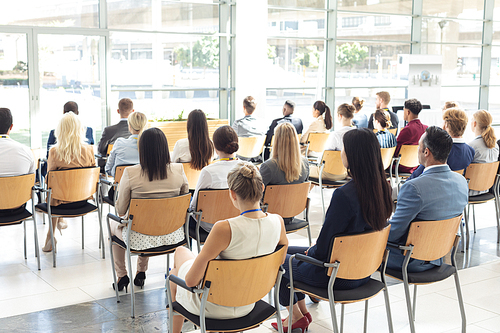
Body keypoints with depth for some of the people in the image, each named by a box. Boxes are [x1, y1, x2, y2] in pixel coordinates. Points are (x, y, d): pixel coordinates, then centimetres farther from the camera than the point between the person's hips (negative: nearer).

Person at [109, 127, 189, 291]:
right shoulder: (178, 170, -11)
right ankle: (141, 272, 47)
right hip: (172, 236, 3)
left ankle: (122, 276, 41)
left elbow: (121, 210, -9)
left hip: (141, 239, -3)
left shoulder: (130, 173, -19)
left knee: (113, 224, 31)